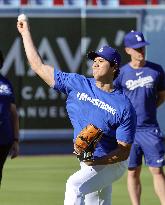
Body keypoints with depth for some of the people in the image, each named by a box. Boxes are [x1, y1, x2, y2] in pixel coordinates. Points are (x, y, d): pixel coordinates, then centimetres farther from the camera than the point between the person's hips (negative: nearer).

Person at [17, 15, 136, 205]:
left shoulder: (124, 106, -15)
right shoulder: (77, 84, 0)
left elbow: (124, 151, -15)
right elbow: (39, 67, 3)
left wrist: (97, 161, -29)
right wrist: (26, 32, 2)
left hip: (110, 165, -6)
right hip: (88, 165, 7)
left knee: (75, 185, -29)